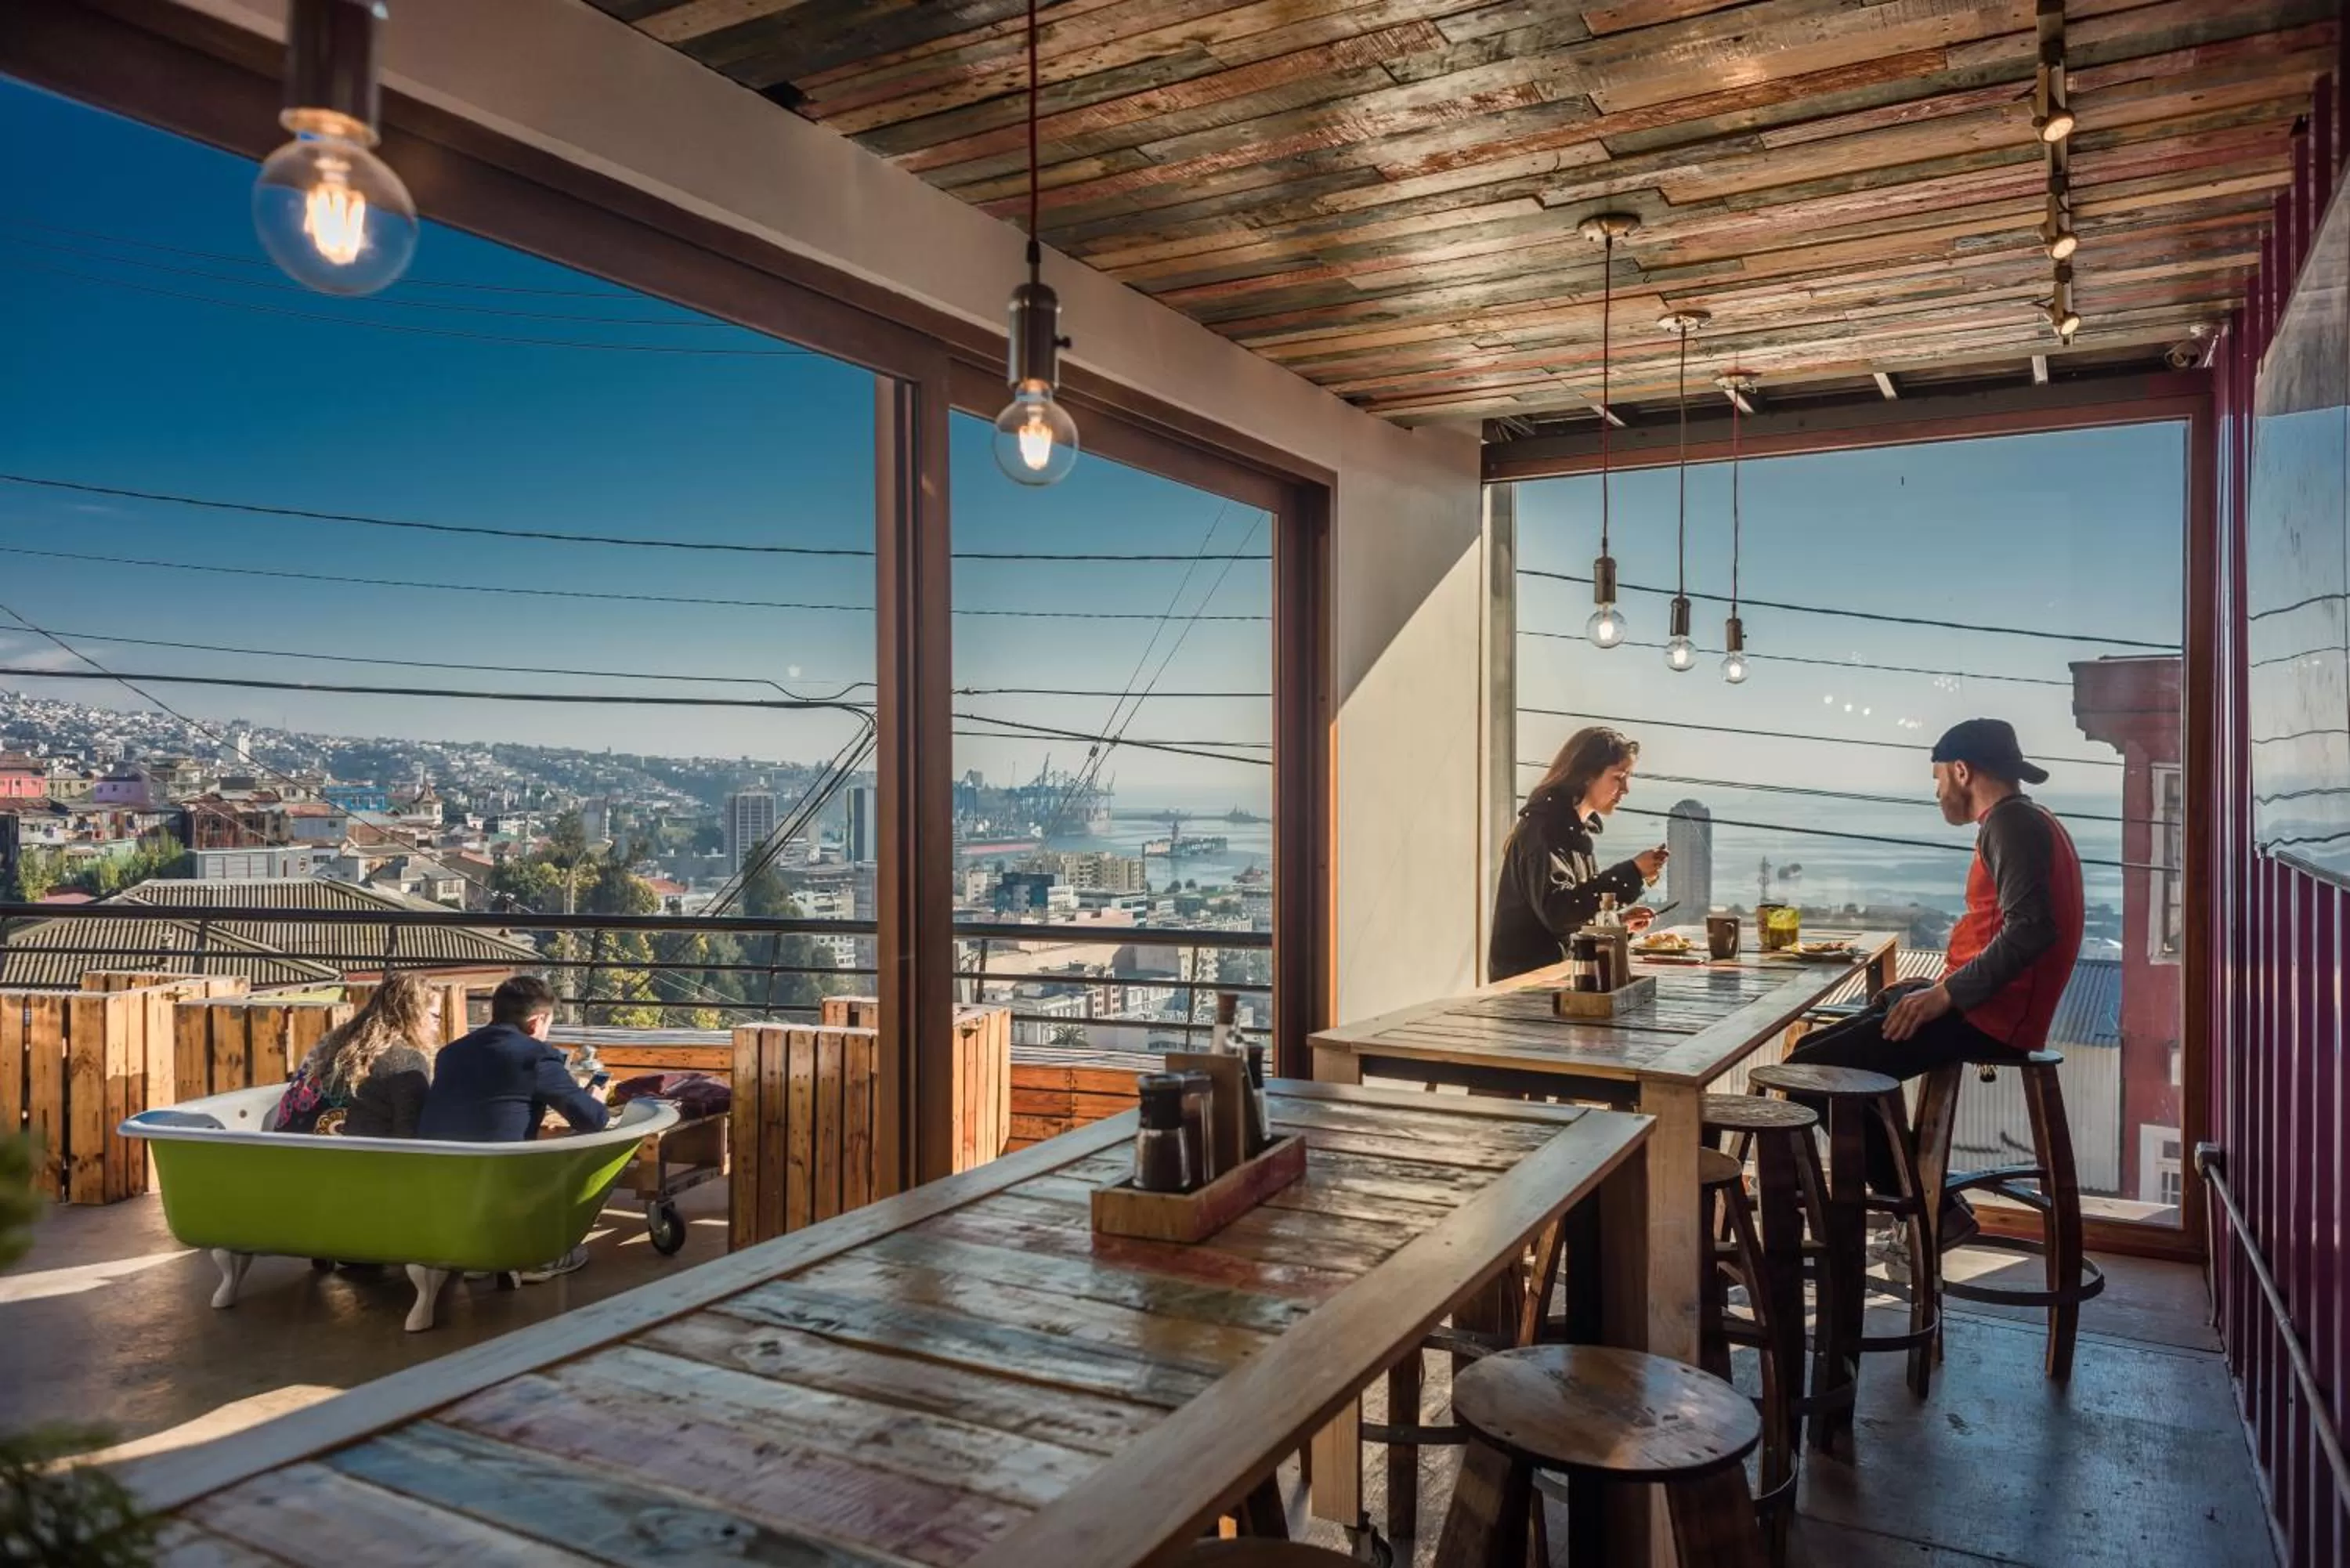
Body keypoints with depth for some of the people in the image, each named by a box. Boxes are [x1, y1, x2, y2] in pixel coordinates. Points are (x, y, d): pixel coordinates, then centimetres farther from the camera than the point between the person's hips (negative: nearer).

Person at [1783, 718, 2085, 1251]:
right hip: (1987, 1006, 11)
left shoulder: (2011, 822, -12)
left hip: (1991, 1016, -11)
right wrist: (1932, 986, 15)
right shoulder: (2021, 821, 20)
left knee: (1810, 1068, -15)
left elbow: (2031, 928, -25)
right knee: (1823, 1047, 14)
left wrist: (1947, 994, -21)